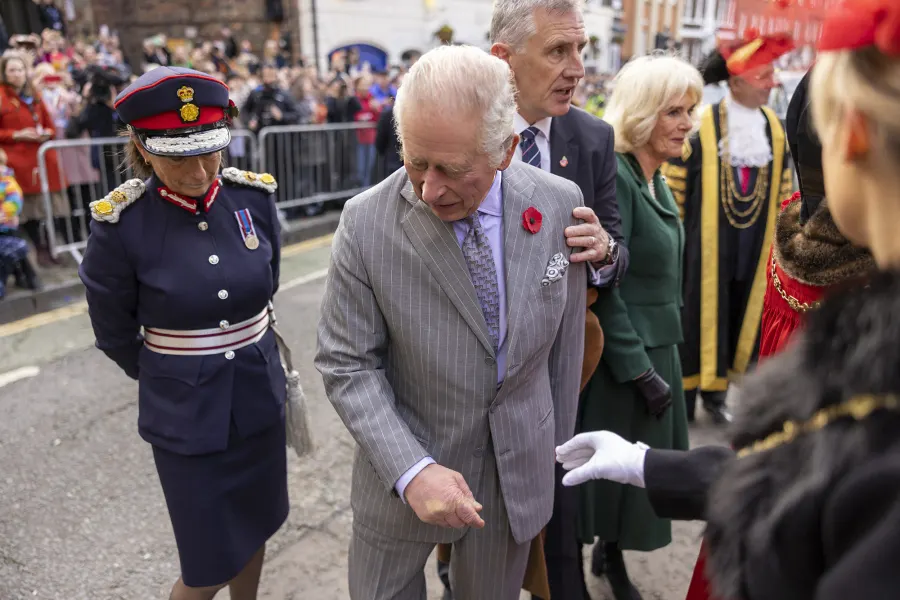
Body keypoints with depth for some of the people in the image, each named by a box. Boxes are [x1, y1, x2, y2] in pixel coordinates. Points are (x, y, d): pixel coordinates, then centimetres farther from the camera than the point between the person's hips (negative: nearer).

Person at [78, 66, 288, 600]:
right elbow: (115, 334, -2)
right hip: (186, 414, -4)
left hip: (260, 396, 4)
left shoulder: (255, 196, -8)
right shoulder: (120, 223, -18)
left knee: (255, 529, 22)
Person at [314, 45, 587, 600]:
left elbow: (565, 339, 0)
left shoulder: (560, 204, -12)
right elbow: (347, 366, -12)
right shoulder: (367, 223, -19)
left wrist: (557, 448, 9)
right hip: (402, 471, -1)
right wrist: (411, 471, -23)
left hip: (518, 469, 2)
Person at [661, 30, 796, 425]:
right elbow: (674, 183, -7)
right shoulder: (701, 124, -10)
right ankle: (682, 392, 16)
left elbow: (784, 189, 15)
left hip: (753, 243, 5)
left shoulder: (773, 127, 8)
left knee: (740, 313, 10)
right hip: (705, 240, -5)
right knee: (699, 312, 2)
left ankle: (715, 390, 24)